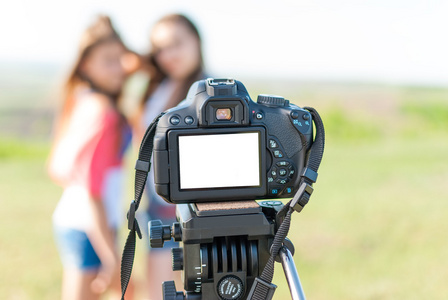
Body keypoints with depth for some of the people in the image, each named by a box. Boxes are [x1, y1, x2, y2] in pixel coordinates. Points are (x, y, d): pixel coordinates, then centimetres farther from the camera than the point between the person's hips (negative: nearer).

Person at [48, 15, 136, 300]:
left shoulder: (79, 103, 7)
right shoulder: (105, 113, -19)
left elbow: (57, 168, 14)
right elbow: (93, 191, -23)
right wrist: (113, 258, -20)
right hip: (90, 230, -10)